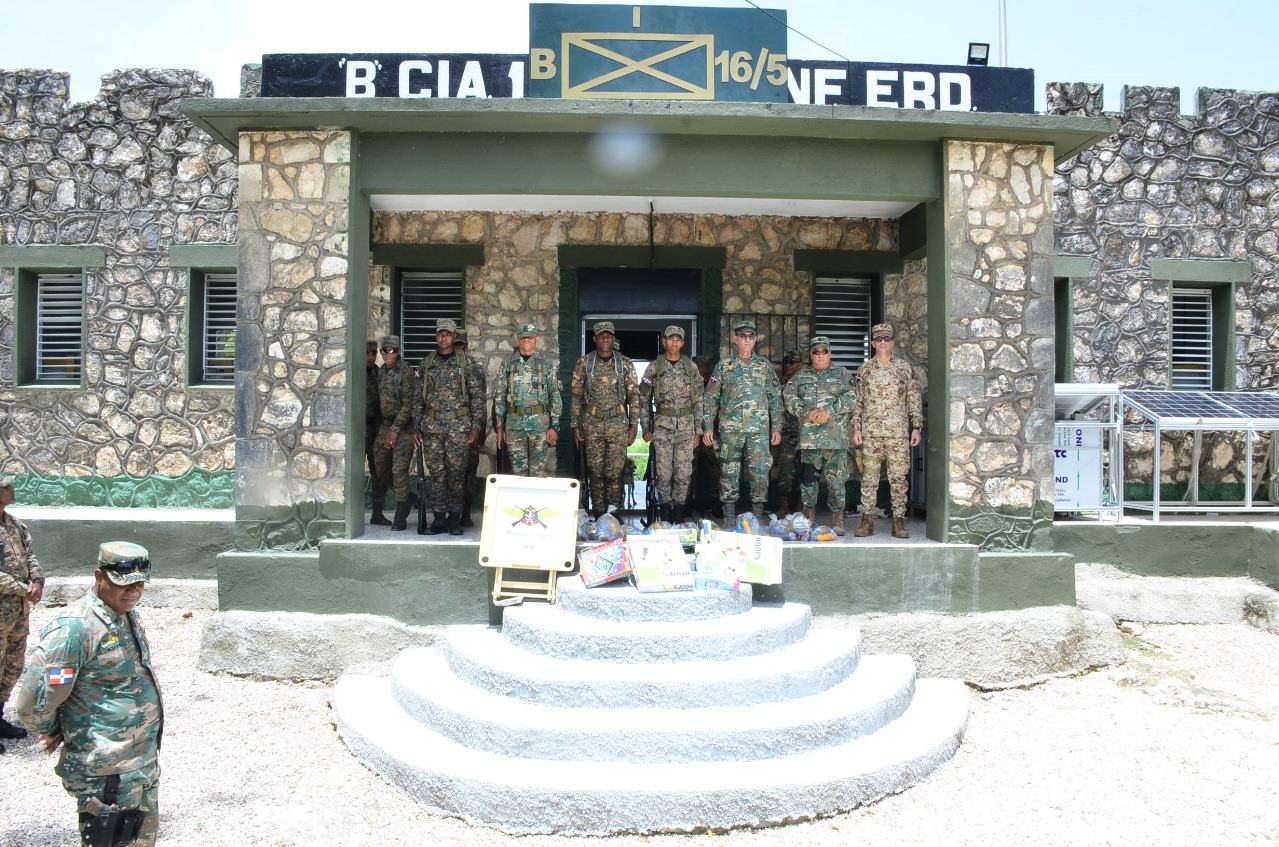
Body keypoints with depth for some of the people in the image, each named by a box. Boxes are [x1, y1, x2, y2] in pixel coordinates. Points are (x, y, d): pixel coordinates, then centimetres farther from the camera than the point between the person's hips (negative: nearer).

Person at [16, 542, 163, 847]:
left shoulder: (128, 614, 4)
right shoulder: (75, 628, -24)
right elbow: (34, 704, -24)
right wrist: (54, 733, -6)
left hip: (144, 760, 9)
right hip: (107, 773, -8)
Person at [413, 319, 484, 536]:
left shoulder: (465, 363, 3)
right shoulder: (427, 363, 11)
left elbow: (477, 395, 2)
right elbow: (418, 397, 13)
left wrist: (476, 426, -4)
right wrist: (416, 427, 7)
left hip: (459, 426, -2)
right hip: (432, 426, 2)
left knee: (457, 473, 0)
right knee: (436, 473, 3)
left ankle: (454, 519, 8)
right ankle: (439, 518, 10)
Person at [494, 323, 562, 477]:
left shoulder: (547, 365, 4)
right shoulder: (508, 365, 7)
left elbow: (555, 397, 1)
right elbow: (499, 397, 8)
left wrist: (554, 426, -5)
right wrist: (499, 426, 3)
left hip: (540, 424, -1)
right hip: (514, 424, 1)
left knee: (538, 470, 1)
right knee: (518, 469, 5)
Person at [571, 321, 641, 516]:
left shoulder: (625, 364, 4)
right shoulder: (583, 363, 5)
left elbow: (634, 396, 3)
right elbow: (576, 396, 7)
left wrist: (634, 425, -3)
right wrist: (575, 425, 2)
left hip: (618, 423, -1)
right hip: (592, 424, 1)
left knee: (614, 471, -5)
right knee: (595, 471, 4)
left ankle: (613, 513, 7)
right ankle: (599, 515, 14)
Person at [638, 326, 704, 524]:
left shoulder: (691, 367, 6)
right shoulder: (654, 367, 3)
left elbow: (699, 401, 8)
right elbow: (644, 399, 5)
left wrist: (698, 430, 4)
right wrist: (646, 428, 1)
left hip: (686, 426, 1)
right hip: (662, 426, -1)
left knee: (684, 472, 2)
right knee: (663, 472, -1)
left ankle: (678, 509, 12)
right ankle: (665, 509, 10)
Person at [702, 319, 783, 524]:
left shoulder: (765, 366, 11)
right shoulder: (724, 366, 7)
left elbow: (775, 398, 12)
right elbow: (710, 398, 7)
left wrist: (777, 427, 6)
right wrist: (707, 427, 0)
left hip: (759, 429, 1)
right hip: (730, 429, 0)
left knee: (760, 472, -4)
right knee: (729, 472, 1)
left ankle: (758, 515, 5)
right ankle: (729, 517, 9)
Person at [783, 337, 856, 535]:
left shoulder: (842, 374, 12)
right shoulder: (800, 376, 15)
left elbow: (851, 398, -2)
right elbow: (790, 399, 3)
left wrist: (829, 411, -14)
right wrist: (808, 413, -13)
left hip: (836, 435, -1)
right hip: (808, 435, 1)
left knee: (837, 478, -3)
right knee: (808, 477, 3)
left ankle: (837, 519, 4)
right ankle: (809, 515, 14)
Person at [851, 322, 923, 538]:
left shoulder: (905, 368, 7)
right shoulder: (865, 369, 8)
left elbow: (915, 400, 7)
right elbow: (858, 401, 9)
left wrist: (916, 427, 0)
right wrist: (856, 428, 2)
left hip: (899, 431, 0)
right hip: (871, 431, 0)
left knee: (899, 476, 0)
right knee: (869, 476, 1)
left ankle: (899, 520, 5)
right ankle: (867, 519, 6)